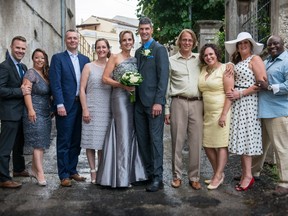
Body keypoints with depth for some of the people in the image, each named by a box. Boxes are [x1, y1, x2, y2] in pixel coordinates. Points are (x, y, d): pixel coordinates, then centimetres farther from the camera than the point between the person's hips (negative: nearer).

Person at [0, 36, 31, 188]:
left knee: (19, 144, 21)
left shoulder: (23, 67, 14)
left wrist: (27, 90, 0)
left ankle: (19, 169, 36)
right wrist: (20, 91, -21)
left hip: (21, 112, 9)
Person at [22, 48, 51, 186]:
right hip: (35, 112, -8)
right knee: (38, 143, -9)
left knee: (41, 143, 10)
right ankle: (40, 173, -6)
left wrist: (52, 109, 15)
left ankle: (34, 169, 20)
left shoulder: (46, 74, 13)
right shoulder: (31, 73, -8)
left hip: (45, 113, 8)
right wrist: (30, 110, -24)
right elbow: (26, 92, -16)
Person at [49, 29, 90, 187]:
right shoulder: (58, 58, 0)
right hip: (66, 105, -4)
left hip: (81, 105, 5)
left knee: (76, 141, 11)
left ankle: (72, 170, 24)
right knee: (64, 142, 2)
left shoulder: (85, 59, 13)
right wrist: (60, 104, -16)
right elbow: (55, 83, -9)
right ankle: (63, 175, 10)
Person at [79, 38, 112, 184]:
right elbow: (82, 89, -2)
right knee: (91, 141, 0)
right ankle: (93, 172, 10)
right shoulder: (89, 67, 2)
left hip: (107, 110, 3)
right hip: (92, 109, -2)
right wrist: (85, 109, -10)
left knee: (104, 141, 8)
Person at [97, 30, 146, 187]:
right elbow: (105, 78, -6)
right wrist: (122, 85, -17)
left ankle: (133, 172, 19)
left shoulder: (135, 59, 16)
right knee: (123, 134, -7)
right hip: (120, 98, -6)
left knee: (133, 133, 8)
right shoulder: (114, 58, 0)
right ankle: (122, 176, 1)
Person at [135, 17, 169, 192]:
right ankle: (149, 173, 18)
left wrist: (158, 102, -17)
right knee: (142, 140, 8)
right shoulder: (138, 51, 18)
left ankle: (157, 178, 3)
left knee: (155, 139, -4)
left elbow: (163, 77, -11)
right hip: (139, 102, 7)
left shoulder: (159, 49, -4)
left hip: (154, 102, -7)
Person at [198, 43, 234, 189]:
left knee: (221, 145, -1)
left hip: (221, 112, -7)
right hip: (207, 113, 7)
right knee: (207, 145, 9)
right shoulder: (203, 70, 12)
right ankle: (218, 173, 24)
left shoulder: (224, 69, -7)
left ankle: (218, 176, 9)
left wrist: (224, 114, -19)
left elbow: (229, 94, -12)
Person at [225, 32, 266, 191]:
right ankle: (245, 173, 13)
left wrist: (240, 94, -15)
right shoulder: (236, 62, 17)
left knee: (245, 136, -7)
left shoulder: (255, 59, -5)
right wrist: (231, 92, 1)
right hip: (237, 103, 7)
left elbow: (262, 83, -13)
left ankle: (248, 175, -1)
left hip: (247, 102, -7)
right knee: (240, 137, 7)